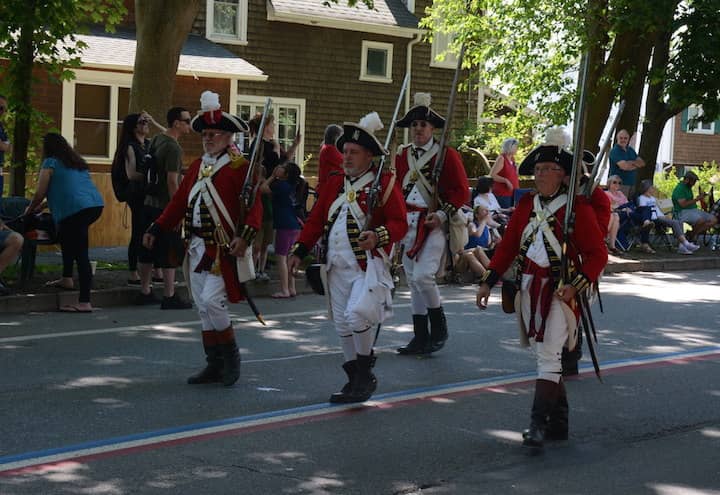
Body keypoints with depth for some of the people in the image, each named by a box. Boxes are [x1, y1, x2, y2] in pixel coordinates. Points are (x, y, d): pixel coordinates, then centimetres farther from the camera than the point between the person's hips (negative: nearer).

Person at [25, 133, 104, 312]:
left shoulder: (50, 163, 5)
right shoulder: (77, 162, 26)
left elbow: (40, 194, 4)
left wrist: (30, 210, 24)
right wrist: (41, 205, 44)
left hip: (76, 210, -8)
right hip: (96, 205, 8)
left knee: (81, 254, -10)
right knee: (67, 236, 31)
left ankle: (84, 302, -13)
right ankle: (67, 279, 33)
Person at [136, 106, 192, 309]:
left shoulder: (156, 139, 10)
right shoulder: (173, 148, -17)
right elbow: (172, 181, -21)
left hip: (149, 203, 9)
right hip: (165, 206, -9)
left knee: (148, 251, 13)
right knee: (170, 254, -3)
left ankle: (145, 293, 19)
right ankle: (169, 296, 0)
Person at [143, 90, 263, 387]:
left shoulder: (240, 167, -8)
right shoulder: (197, 166, 14)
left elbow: (254, 205, -16)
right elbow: (179, 201, 18)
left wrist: (246, 236, -29)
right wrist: (157, 229, 14)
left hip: (224, 250, -8)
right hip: (197, 248, 8)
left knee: (212, 301, -14)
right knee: (203, 309, 9)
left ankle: (231, 356, 5)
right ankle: (214, 365, 17)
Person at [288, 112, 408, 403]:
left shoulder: (384, 184, -4)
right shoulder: (334, 183, 13)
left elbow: (399, 223, -10)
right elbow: (316, 219, 17)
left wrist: (378, 236, -28)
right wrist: (300, 251, 10)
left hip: (369, 265, -6)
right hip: (337, 267, 6)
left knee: (357, 313, -24)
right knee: (343, 325, 8)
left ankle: (365, 372, -5)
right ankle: (355, 382, 20)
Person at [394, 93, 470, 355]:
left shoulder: (447, 155, -3)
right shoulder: (403, 156, 12)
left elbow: (461, 191, -5)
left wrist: (442, 215, -16)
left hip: (433, 224, -6)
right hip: (408, 224, 6)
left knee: (423, 276, -18)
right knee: (412, 280, 7)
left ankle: (439, 328, 4)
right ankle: (420, 338, 15)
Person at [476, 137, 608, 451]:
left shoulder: (578, 209, -7)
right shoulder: (526, 205, 9)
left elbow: (597, 254, -8)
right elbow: (508, 246, 12)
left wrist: (577, 285, -22)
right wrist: (488, 282, 5)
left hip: (559, 292, -6)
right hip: (529, 289, 6)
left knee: (548, 356, -12)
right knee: (546, 355, 13)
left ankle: (539, 425, -13)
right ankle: (559, 423, 23)